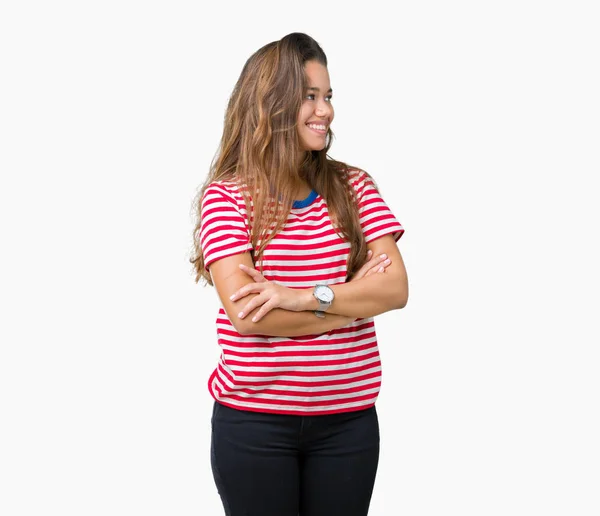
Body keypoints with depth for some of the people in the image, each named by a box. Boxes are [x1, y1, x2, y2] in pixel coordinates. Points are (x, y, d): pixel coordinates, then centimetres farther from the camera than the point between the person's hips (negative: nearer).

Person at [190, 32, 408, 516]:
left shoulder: (354, 187, 4)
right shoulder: (227, 196, -6)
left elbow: (396, 288, -6)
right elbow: (245, 312, -16)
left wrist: (306, 297, -20)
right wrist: (354, 299, -10)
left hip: (348, 419, 3)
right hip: (253, 422, -2)